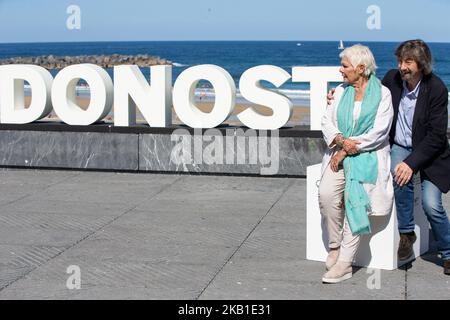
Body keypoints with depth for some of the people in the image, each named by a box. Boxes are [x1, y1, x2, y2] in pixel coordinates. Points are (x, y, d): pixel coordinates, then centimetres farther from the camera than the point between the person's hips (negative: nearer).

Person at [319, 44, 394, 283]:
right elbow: (327, 121, 8)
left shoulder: (382, 94, -1)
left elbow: (379, 132, -8)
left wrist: (347, 150, -11)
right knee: (326, 194, -22)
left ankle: (344, 263, -19)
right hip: (340, 153, 4)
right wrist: (341, 141, -12)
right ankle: (335, 246, -3)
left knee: (354, 200, -21)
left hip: (369, 156, -4)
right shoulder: (342, 91, 15)